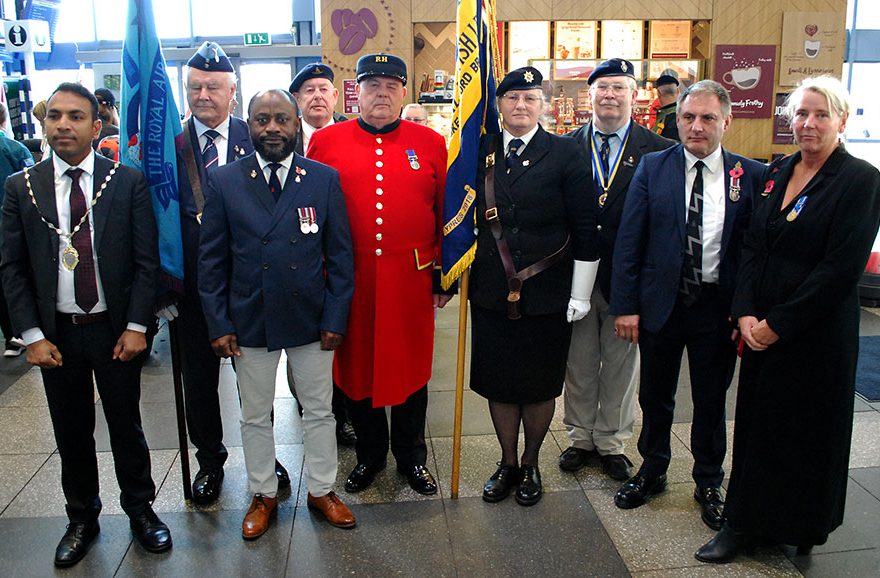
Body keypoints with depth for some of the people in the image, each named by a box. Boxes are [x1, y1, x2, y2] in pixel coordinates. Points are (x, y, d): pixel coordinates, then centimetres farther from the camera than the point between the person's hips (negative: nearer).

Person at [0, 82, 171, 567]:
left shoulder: (129, 182, -5)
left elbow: (146, 260, -5)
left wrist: (136, 326, -10)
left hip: (116, 331, -2)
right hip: (56, 333, 2)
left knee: (126, 426, 11)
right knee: (71, 432, 14)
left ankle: (140, 509, 31)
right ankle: (82, 518, 33)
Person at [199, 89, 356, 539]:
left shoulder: (325, 179, -2)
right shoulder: (223, 182, -2)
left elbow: (340, 255, 0)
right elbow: (211, 260, 0)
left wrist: (335, 318, -5)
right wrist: (218, 324, -4)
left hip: (310, 320, 0)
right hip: (249, 322, 0)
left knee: (319, 412, 13)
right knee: (255, 416, 15)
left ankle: (322, 490, 33)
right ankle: (263, 495, 35)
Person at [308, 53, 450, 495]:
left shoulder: (430, 144, 3)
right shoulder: (325, 142, 2)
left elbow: (446, 216, 5)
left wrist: (444, 277, 4)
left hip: (410, 280, 0)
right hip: (349, 281, 0)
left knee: (411, 367, 11)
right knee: (354, 366, 12)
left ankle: (412, 457, 32)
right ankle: (370, 453, 34)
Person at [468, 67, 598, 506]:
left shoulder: (567, 154, -4)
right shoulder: (480, 152, 5)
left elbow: (585, 230, -4)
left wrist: (580, 295, -6)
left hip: (547, 294, -2)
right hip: (491, 291, 3)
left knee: (540, 383, 10)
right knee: (497, 381, 11)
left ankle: (530, 464, 32)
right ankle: (507, 463, 32)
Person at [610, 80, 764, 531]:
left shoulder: (750, 175, -3)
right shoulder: (653, 167, -2)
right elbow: (629, 241, -4)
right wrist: (625, 304, -8)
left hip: (718, 307, 0)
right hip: (660, 303, 1)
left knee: (711, 402, 14)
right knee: (655, 396, 15)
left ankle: (709, 484, 35)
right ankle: (652, 472, 37)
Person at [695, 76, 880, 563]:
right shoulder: (777, 173, 8)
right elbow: (752, 247, 6)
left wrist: (777, 324, -16)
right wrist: (746, 313, -7)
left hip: (817, 331, -5)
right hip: (761, 328, 6)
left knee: (807, 428, 8)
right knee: (757, 422, 13)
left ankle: (799, 528, 28)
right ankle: (745, 524, 28)